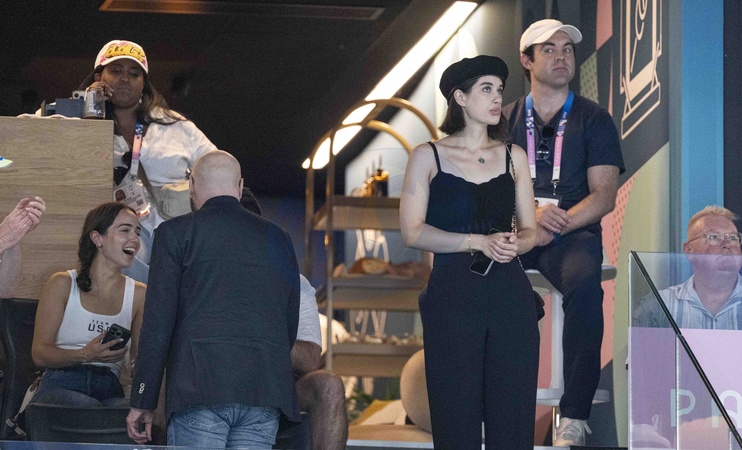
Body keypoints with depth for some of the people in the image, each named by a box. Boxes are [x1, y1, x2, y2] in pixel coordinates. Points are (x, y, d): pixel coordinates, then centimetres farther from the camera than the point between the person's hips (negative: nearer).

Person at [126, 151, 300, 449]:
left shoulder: (175, 232, 5)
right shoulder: (277, 238, 18)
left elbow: (158, 323, 0)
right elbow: (290, 325, 20)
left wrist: (142, 402, 2)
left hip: (201, 389, -4)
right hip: (266, 390, 4)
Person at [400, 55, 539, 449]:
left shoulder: (513, 157, 15)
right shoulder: (428, 157, 6)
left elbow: (529, 230, 15)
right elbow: (412, 231, -4)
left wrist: (515, 245, -9)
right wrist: (480, 242, -13)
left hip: (510, 294, 3)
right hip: (452, 295, -3)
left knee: (514, 418, -3)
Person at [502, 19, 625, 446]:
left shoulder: (593, 119, 12)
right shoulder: (505, 120, 17)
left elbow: (604, 196, 3)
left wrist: (557, 223, -15)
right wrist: (528, 218, -13)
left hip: (573, 231, -2)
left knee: (584, 283, -37)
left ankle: (575, 416, -35)